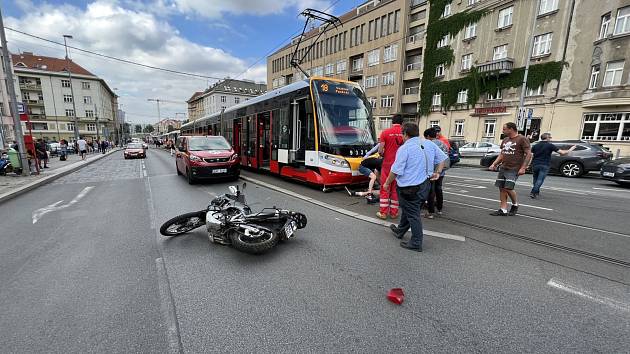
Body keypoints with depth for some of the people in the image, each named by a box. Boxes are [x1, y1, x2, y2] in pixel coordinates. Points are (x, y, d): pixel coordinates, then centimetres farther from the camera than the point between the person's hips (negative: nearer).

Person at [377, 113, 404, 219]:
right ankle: (394, 212, 18)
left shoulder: (385, 133, -6)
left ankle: (383, 212, 11)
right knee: (396, 189, 11)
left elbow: (380, 151, -8)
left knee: (385, 188, 7)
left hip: (387, 164, -1)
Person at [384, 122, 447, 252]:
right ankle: (400, 231, 41)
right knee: (408, 210, 23)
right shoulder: (429, 144, 6)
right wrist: (437, 172, 15)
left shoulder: (404, 148, -16)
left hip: (410, 188, -8)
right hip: (425, 185, 8)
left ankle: (416, 243, 13)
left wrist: (387, 183, -2)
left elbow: (395, 171, -15)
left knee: (412, 214, 3)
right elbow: (442, 158, 13)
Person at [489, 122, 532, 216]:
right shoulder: (505, 140, 16)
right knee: (502, 188, 4)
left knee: (508, 188, -13)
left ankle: (515, 205, 15)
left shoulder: (522, 139, -6)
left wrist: (523, 168, -17)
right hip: (503, 168, 7)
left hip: (514, 169, -7)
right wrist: (494, 164, 10)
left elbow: (528, 154, -9)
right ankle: (503, 210, 9)